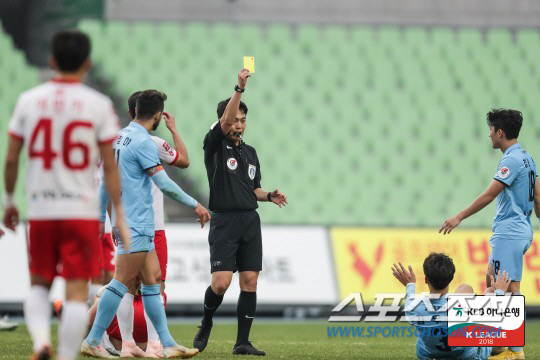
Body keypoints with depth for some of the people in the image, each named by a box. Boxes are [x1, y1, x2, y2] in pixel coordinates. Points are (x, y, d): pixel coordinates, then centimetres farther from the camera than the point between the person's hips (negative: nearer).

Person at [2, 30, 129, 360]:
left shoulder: (28, 100, 2)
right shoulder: (98, 105, -4)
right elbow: (110, 166, -3)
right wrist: (120, 214, 3)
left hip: (40, 210, 2)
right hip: (82, 210, -2)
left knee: (39, 283, 16)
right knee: (77, 291, 1)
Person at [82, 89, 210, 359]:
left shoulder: (119, 137, 12)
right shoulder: (143, 142, -14)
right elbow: (164, 184, -16)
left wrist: (101, 217, 24)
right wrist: (195, 205, -7)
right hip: (136, 224, -10)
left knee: (152, 281, 9)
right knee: (122, 282, -9)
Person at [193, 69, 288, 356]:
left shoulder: (250, 152, 18)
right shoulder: (215, 146, -1)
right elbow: (225, 122, -20)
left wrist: (269, 196, 4)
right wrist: (239, 89, -28)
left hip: (250, 222, 6)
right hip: (224, 222, -5)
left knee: (250, 281, -2)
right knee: (221, 282, -14)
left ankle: (242, 342, 1)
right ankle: (205, 326, 13)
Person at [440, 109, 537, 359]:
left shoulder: (511, 160, -16)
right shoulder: (526, 158, 13)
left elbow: (489, 195, -19)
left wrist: (459, 217, -16)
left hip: (509, 234, -10)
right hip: (520, 231, 10)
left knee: (509, 289, -9)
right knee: (492, 280, 15)